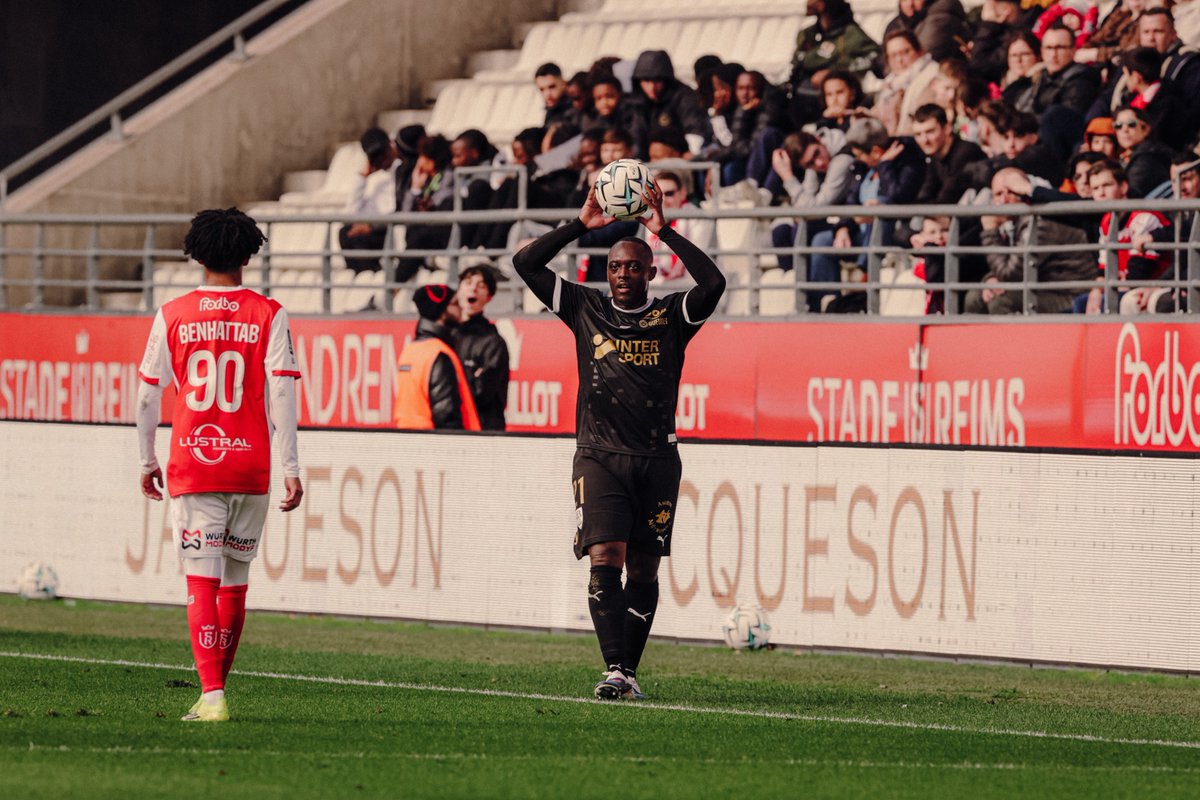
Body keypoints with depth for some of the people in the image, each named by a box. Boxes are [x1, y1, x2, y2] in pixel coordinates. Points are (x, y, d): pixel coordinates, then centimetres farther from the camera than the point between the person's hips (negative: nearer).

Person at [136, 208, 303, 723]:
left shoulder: (172, 316, 1)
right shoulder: (268, 316, -1)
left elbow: (148, 394, 5)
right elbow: (282, 394, -7)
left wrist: (147, 460, 18)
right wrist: (290, 469, -5)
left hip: (191, 467, -1)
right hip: (250, 468, 1)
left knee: (201, 583, -4)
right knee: (234, 584, 15)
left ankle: (211, 696, -18)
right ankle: (215, 688, 26)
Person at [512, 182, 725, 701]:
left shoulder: (671, 317, 6)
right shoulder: (586, 310, 9)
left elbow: (713, 284, -13)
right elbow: (525, 264, 5)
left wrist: (665, 233, -11)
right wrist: (581, 225, 0)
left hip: (656, 458, 1)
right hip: (600, 456, -1)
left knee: (644, 569, 3)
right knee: (605, 558, -14)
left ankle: (630, 670, 12)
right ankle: (613, 669, -20)